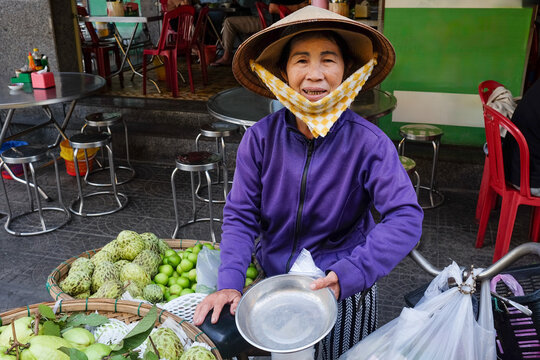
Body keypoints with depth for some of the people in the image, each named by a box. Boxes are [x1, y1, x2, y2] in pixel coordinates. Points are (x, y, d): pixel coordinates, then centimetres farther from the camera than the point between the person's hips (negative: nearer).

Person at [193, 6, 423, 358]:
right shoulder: (260, 138, -14)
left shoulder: (369, 142, -21)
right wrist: (229, 282, -22)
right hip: (271, 279, 2)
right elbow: (241, 214, -10)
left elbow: (406, 218, -24)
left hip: (345, 291, -2)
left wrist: (350, 275, -34)